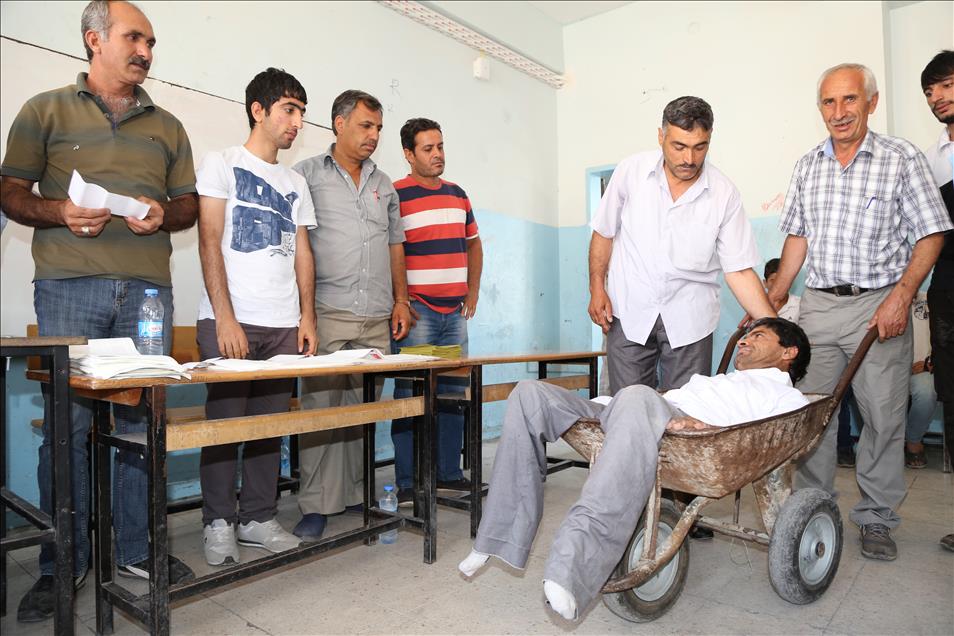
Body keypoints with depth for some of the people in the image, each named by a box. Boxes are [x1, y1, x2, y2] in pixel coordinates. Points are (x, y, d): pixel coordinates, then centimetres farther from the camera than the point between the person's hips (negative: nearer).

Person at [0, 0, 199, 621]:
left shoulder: (167, 126, 18)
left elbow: (189, 204, 16)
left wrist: (164, 215, -5)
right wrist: (60, 212, -12)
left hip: (149, 289, 2)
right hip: (69, 286, -2)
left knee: (143, 422, 4)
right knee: (67, 423, -1)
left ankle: (137, 547, 17)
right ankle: (62, 564, 13)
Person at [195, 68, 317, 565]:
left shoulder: (295, 184, 19)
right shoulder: (221, 164, 4)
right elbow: (209, 242, -4)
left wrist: (307, 315, 5)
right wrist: (224, 316, -13)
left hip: (284, 324, 4)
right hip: (230, 319, -4)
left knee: (271, 423, 5)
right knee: (225, 421, 0)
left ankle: (258, 517, 18)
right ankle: (218, 522, 14)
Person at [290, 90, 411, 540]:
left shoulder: (384, 185, 19)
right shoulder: (307, 175, 5)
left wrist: (401, 300, 14)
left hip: (377, 318, 4)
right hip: (327, 313, -4)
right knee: (321, 406, -4)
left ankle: (356, 493, 18)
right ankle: (316, 504, 6)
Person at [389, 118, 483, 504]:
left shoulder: (458, 195, 16)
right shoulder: (393, 195, -4)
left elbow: (473, 244, 24)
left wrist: (472, 292, 16)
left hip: (455, 312, 7)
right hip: (417, 311, -6)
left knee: (453, 394, 11)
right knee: (411, 395, -2)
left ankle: (449, 473, 23)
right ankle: (408, 483, 8)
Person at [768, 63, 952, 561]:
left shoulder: (901, 158, 0)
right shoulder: (808, 165, 11)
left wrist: (901, 296, -15)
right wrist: (773, 300, 8)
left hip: (878, 304, -3)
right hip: (817, 304, 3)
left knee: (883, 416, 2)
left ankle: (876, 519, 17)